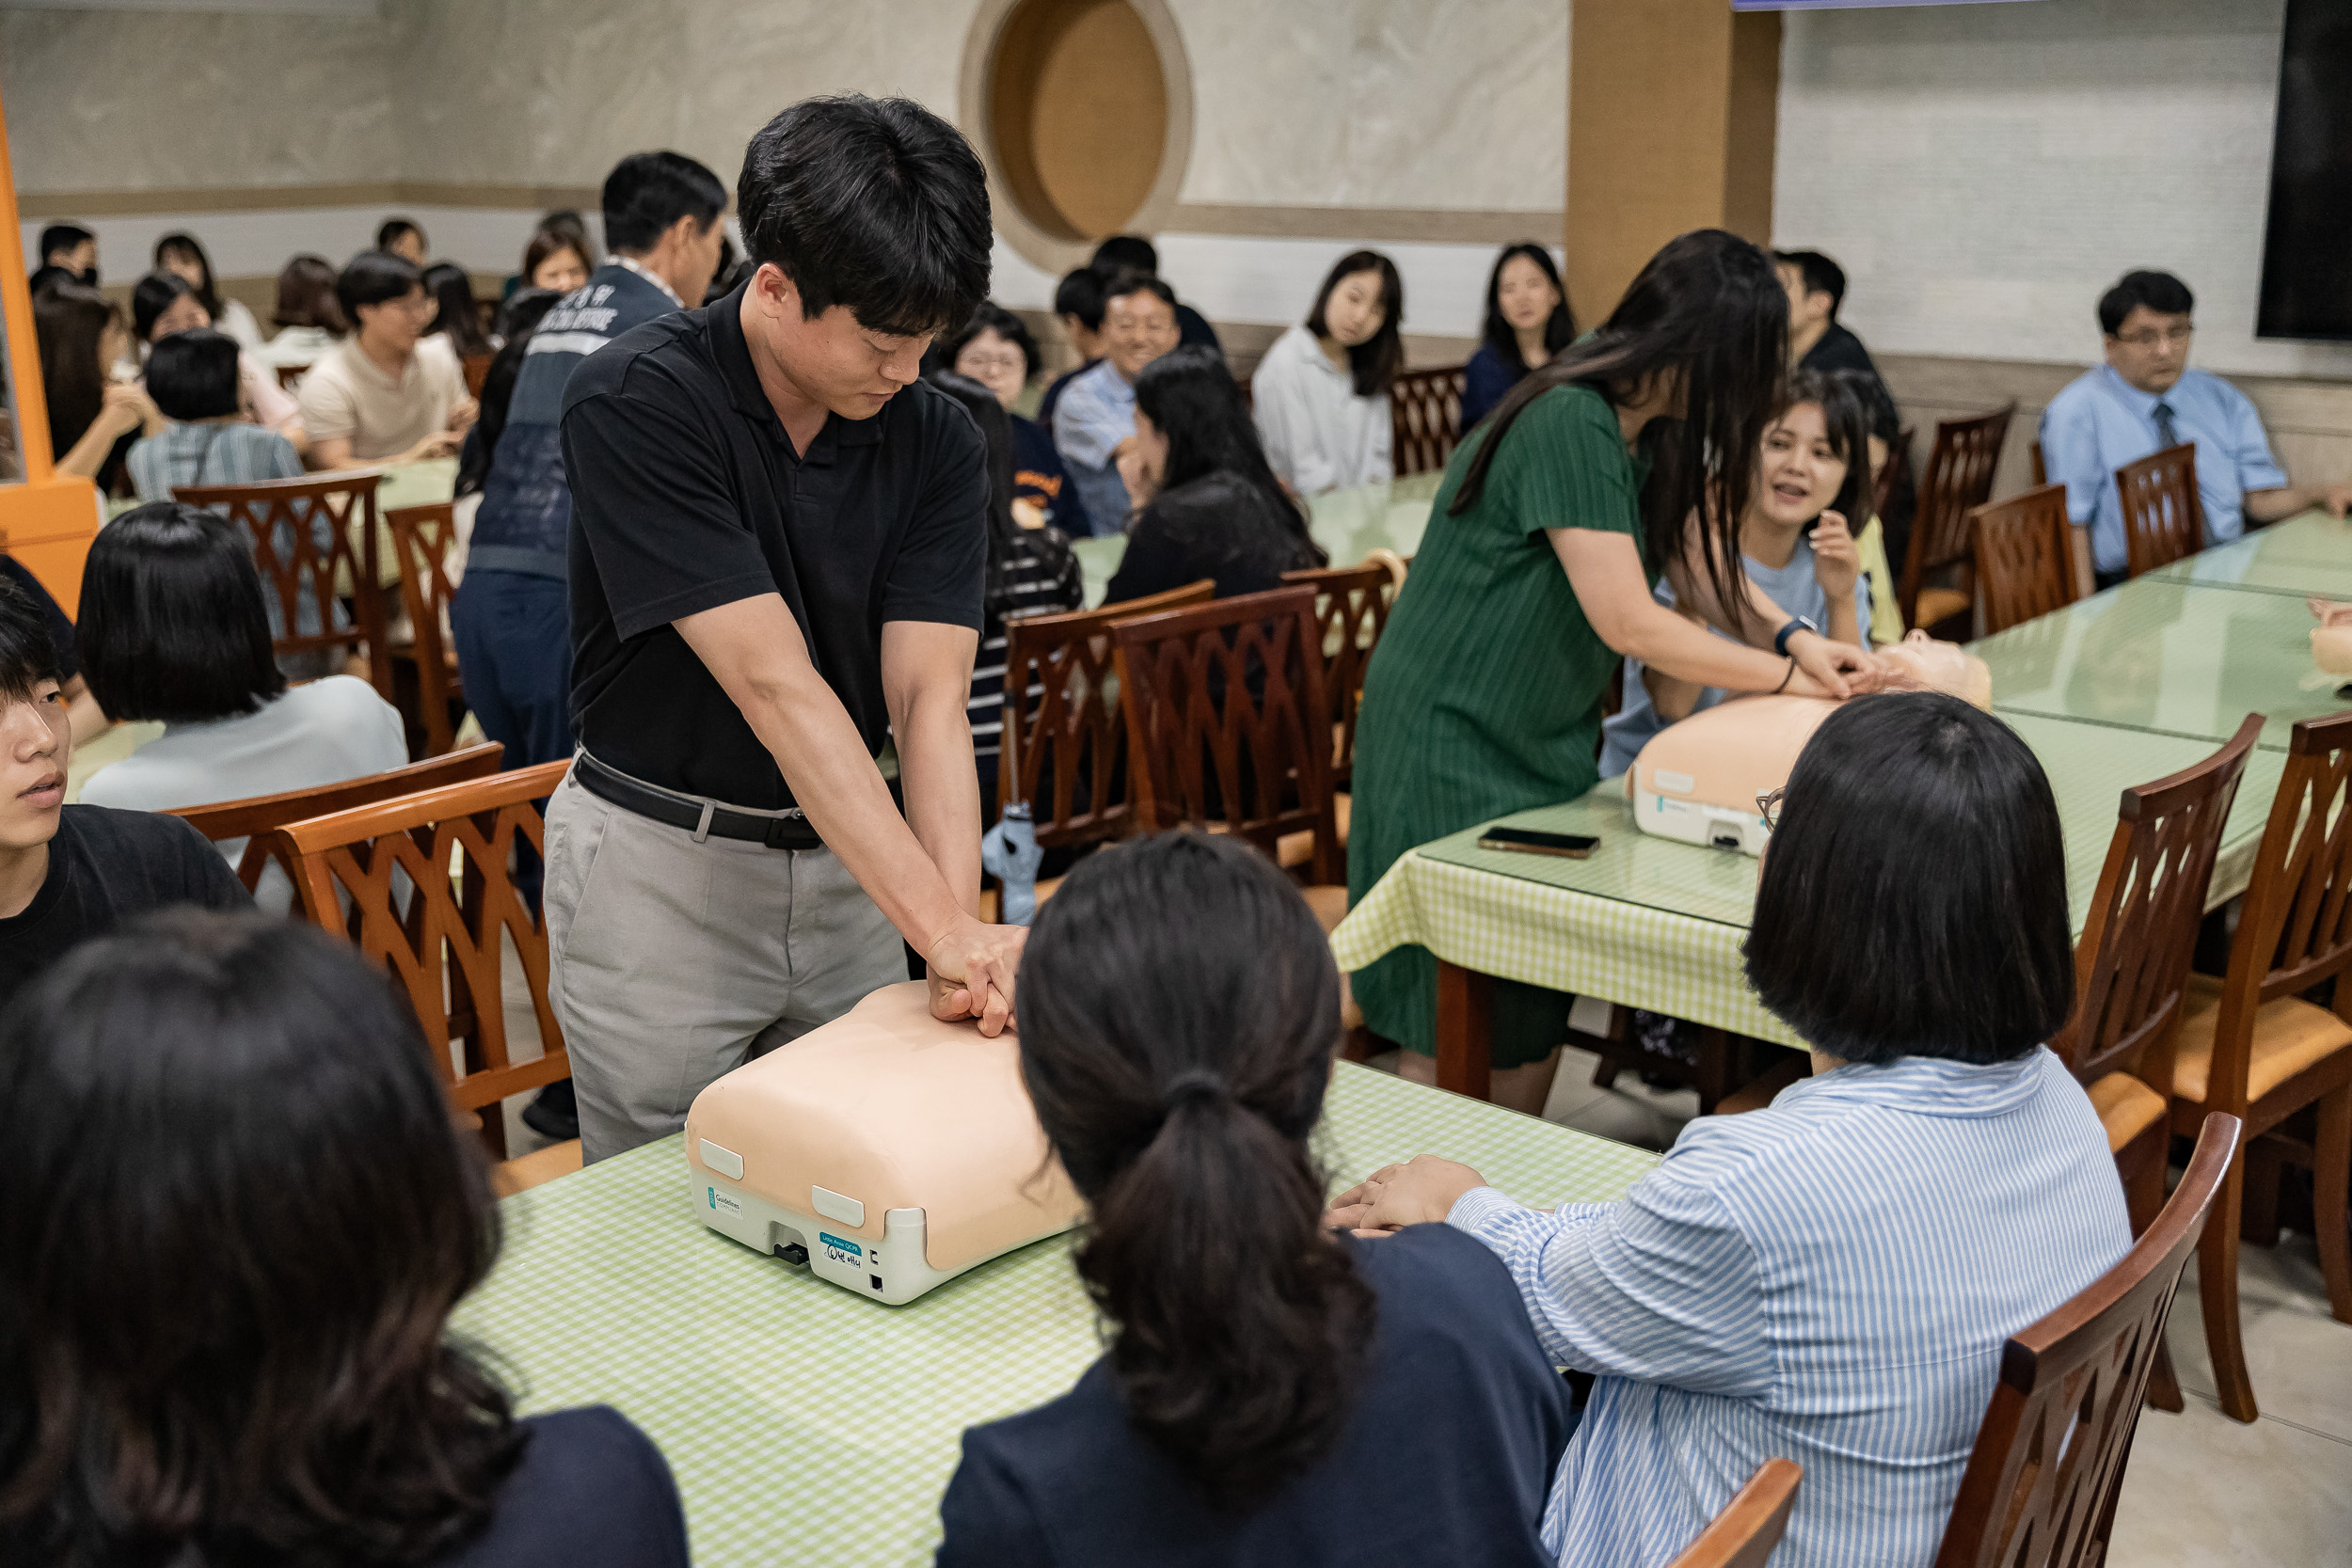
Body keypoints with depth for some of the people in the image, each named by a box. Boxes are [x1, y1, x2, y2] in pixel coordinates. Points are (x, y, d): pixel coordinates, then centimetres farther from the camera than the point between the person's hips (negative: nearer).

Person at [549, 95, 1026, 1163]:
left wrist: (961, 931, -30)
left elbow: (927, 696, -15)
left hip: (848, 857, 4)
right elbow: (774, 684, -28)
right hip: (662, 868, -4)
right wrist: (941, 924, -33)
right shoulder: (633, 402, -21)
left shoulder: (936, 443, -7)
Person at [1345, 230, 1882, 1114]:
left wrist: (1793, 636, -9)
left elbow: (1698, 560, 10)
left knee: (1537, 1008, 12)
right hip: (1456, 744, -9)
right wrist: (1785, 676, -12)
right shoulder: (1570, 424, -24)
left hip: (1542, 742, 9)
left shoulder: (1649, 428, 5)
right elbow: (1628, 623, -23)